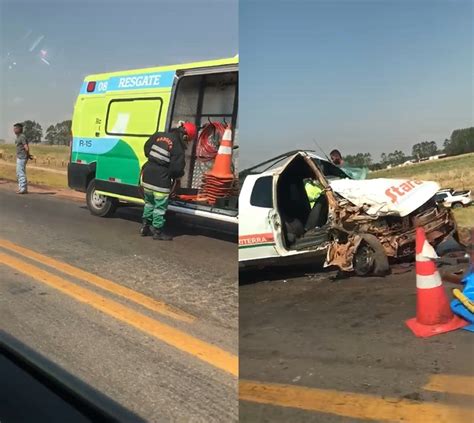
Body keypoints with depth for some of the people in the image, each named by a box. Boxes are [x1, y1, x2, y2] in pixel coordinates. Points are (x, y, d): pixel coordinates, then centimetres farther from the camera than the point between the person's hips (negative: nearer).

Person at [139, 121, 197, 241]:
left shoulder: (159, 135, 4)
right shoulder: (178, 148, -15)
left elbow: (146, 149, 13)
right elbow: (177, 168, -16)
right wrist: (179, 174, 6)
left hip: (147, 176, 7)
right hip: (161, 181, -7)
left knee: (149, 202, 24)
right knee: (160, 206, 8)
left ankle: (145, 226, 33)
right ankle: (157, 231, 17)